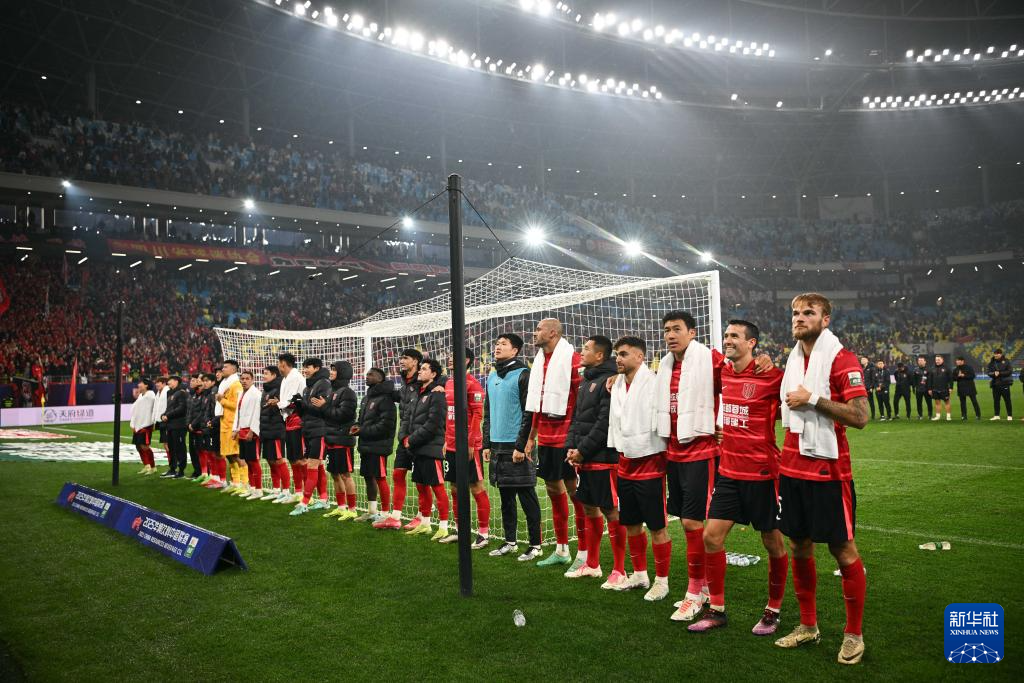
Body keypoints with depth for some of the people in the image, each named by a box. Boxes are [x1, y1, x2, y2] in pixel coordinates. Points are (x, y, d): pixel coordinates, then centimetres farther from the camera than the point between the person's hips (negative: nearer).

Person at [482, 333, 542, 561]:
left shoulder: (523, 375, -9)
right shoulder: (492, 377, 14)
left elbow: (529, 413, -14)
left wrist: (521, 446, -17)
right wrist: (487, 444, 15)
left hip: (518, 447, -7)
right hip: (498, 446, 7)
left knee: (527, 496, 0)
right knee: (505, 497, 14)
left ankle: (535, 545, 8)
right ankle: (510, 541, 24)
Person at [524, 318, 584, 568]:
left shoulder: (571, 359, -12)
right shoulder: (540, 359, 13)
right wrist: (532, 434, 19)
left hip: (566, 437, -8)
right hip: (546, 437, 8)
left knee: (574, 491, -1)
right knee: (553, 488, 14)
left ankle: (584, 554, 8)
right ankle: (561, 549, 26)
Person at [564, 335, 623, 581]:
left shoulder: (610, 380, -13)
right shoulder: (587, 381, 17)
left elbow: (605, 423, -19)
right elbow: (577, 417, 18)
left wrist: (583, 450, -16)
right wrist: (571, 446, 4)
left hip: (604, 459, -9)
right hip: (584, 459, 9)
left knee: (611, 511, -2)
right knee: (589, 508, 16)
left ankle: (619, 570, 9)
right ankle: (592, 564, 28)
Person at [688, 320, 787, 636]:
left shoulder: (770, 376, -13)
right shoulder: (724, 373, 4)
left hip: (762, 473, -6)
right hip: (728, 471, 6)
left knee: (773, 543, 8)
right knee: (711, 536, 3)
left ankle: (773, 611, 26)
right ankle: (716, 609, 17)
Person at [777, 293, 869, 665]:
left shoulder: (841, 358, -10)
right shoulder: (793, 358, 11)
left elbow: (859, 416, -18)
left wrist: (813, 400, -20)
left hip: (828, 470, -7)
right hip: (793, 469, 7)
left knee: (843, 550, 3)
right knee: (799, 547, 12)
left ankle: (854, 634, 17)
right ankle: (808, 626, 26)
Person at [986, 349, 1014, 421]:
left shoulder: (1006, 361, -3)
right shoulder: (992, 362, 7)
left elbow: (1009, 371, -9)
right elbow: (988, 372, 5)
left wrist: (1000, 373, -17)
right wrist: (993, 373, -15)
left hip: (1004, 383, -4)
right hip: (995, 384, 4)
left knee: (1007, 400, -1)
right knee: (996, 400, 8)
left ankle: (1009, 416, 4)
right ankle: (996, 415, 15)